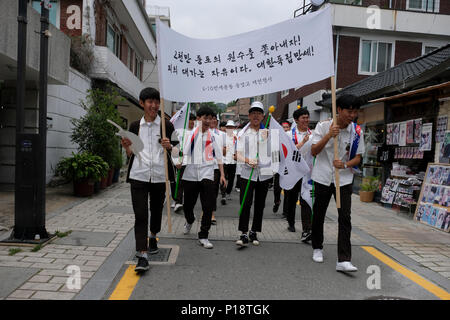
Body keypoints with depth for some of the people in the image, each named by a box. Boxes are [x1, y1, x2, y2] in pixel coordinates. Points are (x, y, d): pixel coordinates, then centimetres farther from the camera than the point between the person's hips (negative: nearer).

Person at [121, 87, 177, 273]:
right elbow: (130, 154, 14)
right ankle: (142, 255, -5)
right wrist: (127, 147, -8)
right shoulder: (135, 126, 9)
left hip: (159, 176, 0)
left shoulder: (166, 125, 4)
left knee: (157, 210, 15)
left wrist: (169, 146, -14)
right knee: (140, 215, -6)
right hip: (138, 175, 0)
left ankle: (153, 237, 43)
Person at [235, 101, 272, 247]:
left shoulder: (268, 131, 8)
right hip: (247, 173, -1)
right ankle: (243, 234, -1)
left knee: (260, 204, 9)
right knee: (245, 203, -8)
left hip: (264, 173, 2)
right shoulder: (243, 133, 5)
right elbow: (238, 154, -1)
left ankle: (254, 232, 23)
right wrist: (248, 160, -21)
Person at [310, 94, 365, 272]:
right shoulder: (323, 126, -7)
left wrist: (345, 165, -19)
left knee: (345, 218, -8)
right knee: (318, 215, 12)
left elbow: (358, 157, 2)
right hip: (323, 177, 0)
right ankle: (317, 248, 33)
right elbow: (313, 152, -12)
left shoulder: (357, 132, -2)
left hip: (344, 179, 1)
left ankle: (343, 260, -5)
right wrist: (329, 135, -24)